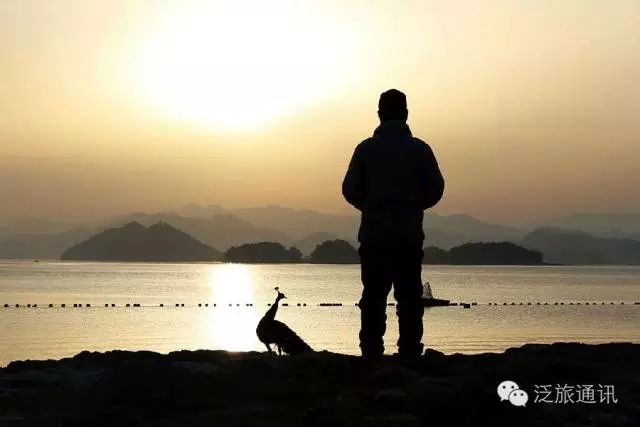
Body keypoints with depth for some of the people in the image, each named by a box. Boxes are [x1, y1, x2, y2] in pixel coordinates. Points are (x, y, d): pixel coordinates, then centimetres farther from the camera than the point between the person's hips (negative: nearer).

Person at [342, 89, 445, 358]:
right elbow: (435, 188, -1)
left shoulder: (366, 148, -1)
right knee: (409, 296, 4)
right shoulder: (419, 149, -1)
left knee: (373, 296, 4)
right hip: (410, 235, 0)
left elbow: (350, 189, -3)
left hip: (374, 234, 0)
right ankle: (410, 353, 1)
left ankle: (372, 353, 2)